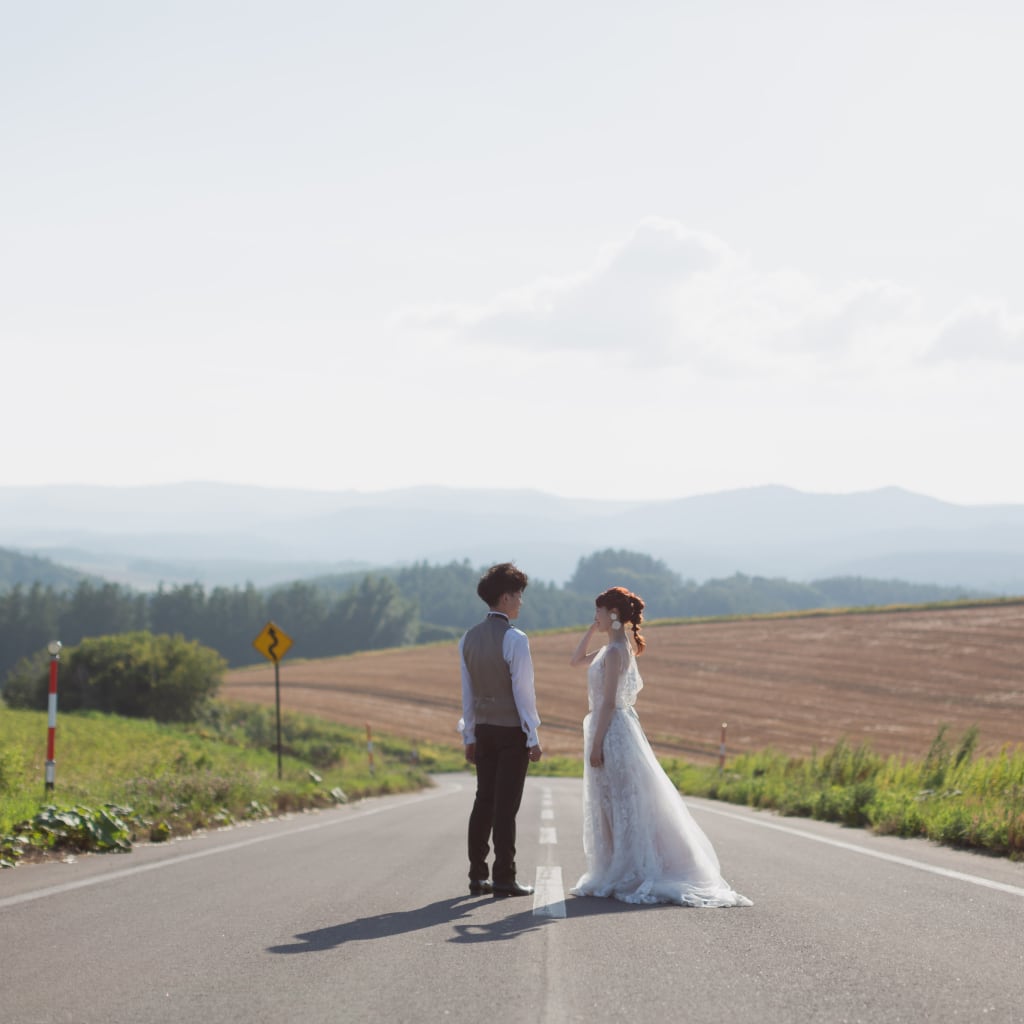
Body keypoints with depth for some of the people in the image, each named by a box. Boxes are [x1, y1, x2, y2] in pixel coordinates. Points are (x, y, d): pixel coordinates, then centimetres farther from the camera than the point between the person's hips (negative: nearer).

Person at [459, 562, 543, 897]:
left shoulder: (469, 639, 7)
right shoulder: (514, 639, -14)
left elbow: (468, 693, 11)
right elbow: (523, 692, -15)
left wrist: (469, 736, 16)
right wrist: (533, 738, -10)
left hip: (483, 730, 6)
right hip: (512, 731, -6)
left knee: (484, 802, 11)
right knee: (506, 806, -3)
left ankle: (477, 876, 13)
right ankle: (503, 878, -1)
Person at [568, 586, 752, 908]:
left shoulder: (616, 651, -16)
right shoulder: (613, 648, 13)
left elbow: (609, 702, -19)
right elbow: (575, 660, 25)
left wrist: (596, 744, -18)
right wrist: (592, 630, 13)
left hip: (612, 732, -10)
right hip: (612, 729, 10)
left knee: (618, 806, -5)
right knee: (611, 807, 12)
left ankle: (629, 878, -1)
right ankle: (619, 876, 16)